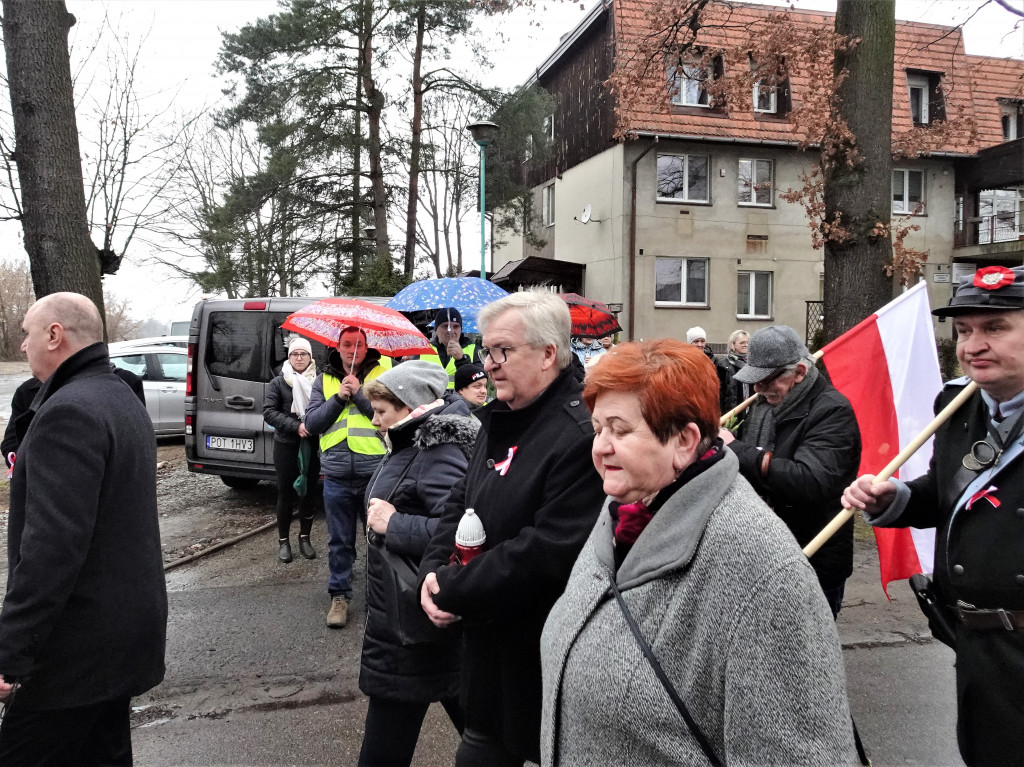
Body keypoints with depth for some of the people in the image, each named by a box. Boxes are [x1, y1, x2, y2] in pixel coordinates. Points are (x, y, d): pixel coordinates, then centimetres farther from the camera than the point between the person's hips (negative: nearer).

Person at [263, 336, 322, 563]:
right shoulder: (279, 383, 3)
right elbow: (269, 412, -4)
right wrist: (295, 426, -16)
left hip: (313, 446, 1)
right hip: (286, 445, -1)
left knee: (310, 492, 8)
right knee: (286, 493, 5)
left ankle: (305, 537, 24)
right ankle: (283, 540, 18)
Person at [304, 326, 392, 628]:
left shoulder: (382, 374, 2)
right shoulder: (324, 381, 12)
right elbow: (312, 423, 3)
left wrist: (359, 394, -14)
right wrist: (339, 398, -8)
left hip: (376, 471, -2)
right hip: (337, 476, 3)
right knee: (339, 541, 12)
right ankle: (339, 595, 26)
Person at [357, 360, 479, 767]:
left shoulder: (439, 456, -23)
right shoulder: (413, 445, 9)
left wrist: (393, 525, -27)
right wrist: (386, 514, 3)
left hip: (412, 625, -10)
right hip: (405, 614, 10)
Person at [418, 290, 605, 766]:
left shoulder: (580, 433, -24)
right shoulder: (499, 420, 7)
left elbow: (550, 552, -28)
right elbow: (461, 503, 14)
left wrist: (453, 590, -18)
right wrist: (432, 571, -3)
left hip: (545, 655, -8)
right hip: (488, 643, 8)